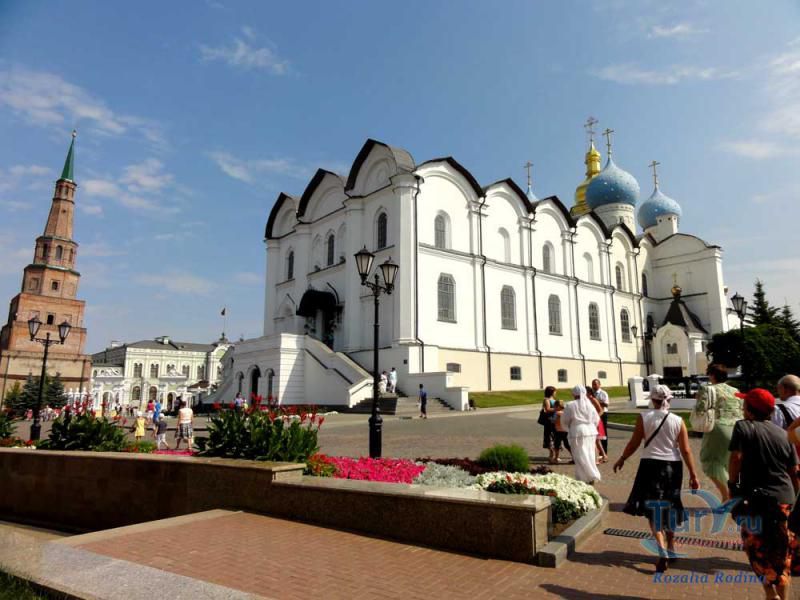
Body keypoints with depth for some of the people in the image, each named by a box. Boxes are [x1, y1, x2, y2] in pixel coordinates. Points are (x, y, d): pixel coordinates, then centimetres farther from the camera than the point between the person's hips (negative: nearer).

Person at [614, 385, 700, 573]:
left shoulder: (643, 417, -7)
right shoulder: (678, 421, -3)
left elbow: (634, 443, -3)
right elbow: (686, 450, -4)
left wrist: (622, 459, 11)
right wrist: (693, 474, 4)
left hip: (651, 465, -3)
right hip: (673, 466, 3)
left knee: (653, 509, 3)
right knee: (670, 508, 20)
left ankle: (662, 550, -15)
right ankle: (671, 548, 35)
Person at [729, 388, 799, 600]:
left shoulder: (743, 427, -7)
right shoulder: (783, 434, 7)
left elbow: (736, 458, -16)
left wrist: (733, 485, -3)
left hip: (755, 497, -5)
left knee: (759, 552, 7)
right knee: (782, 555, 17)